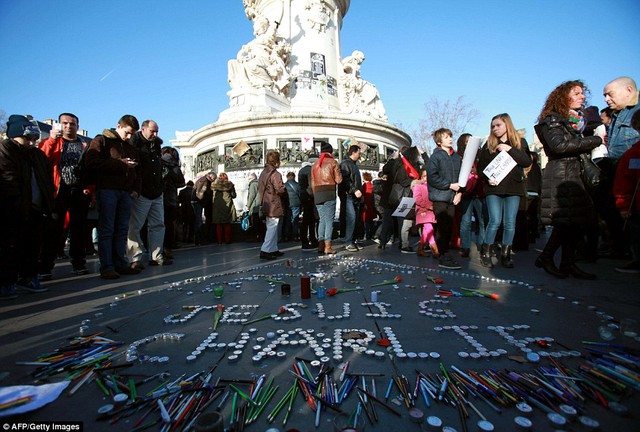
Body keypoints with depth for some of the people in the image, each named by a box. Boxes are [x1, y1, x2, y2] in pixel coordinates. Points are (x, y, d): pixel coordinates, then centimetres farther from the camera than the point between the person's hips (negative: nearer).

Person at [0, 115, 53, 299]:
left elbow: (48, 179, 19)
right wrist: (18, 205, -19)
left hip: (36, 209, 6)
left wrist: (48, 203, 7)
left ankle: (27, 277, 21)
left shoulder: (38, 154, 16)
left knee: (33, 245, 10)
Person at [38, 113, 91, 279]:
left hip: (80, 192, 2)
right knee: (53, 230, -2)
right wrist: (52, 139, -17)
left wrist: (89, 187, -5)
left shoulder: (85, 146, 15)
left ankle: (78, 263, 16)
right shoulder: (51, 142, 10)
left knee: (79, 228, 7)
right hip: (59, 191, -2)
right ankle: (45, 267, 4)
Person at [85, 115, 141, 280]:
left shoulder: (130, 147, 23)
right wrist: (120, 163, -14)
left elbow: (134, 170, 28)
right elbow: (92, 163, -10)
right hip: (107, 190, -6)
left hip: (125, 192, 6)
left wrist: (133, 187, 11)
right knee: (106, 229, -5)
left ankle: (120, 264, 11)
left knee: (122, 229, 6)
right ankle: (107, 267, -3)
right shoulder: (101, 140, 4)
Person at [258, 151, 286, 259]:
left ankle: (273, 249, 22)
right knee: (272, 228, -6)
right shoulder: (276, 174, -16)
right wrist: (285, 190, -2)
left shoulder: (263, 172, 12)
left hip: (267, 205, 9)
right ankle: (265, 250, -8)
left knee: (271, 228, 16)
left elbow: (259, 188, 16)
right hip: (274, 205, -9)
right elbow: (280, 189, -21)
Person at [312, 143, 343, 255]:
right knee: (329, 220, -3)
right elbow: (339, 180, -4)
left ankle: (320, 245, 11)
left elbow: (312, 183, 15)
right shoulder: (333, 162, 0)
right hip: (329, 195, -5)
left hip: (317, 194, 5)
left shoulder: (315, 164, 16)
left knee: (322, 220, 13)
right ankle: (327, 247, -4)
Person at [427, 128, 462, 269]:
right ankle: (442, 258, -2)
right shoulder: (436, 156, -3)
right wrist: (449, 185, -14)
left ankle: (445, 253, 20)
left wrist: (459, 192, 0)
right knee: (443, 227, -7)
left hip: (452, 198, 6)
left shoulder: (457, 157, 14)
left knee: (448, 226, 9)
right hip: (440, 197, -6)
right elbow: (432, 177, -13)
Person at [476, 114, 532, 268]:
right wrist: (487, 178, -12)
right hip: (494, 188, -1)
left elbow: (527, 162, -3)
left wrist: (510, 150, -12)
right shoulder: (489, 144, 9)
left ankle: (506, 254, 13)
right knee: (495, 221, -9)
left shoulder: (520, 142, 10)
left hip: (513, 187, 1)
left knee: (510, 223, 2)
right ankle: (486, 253, 4)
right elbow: (480, 166, 6)